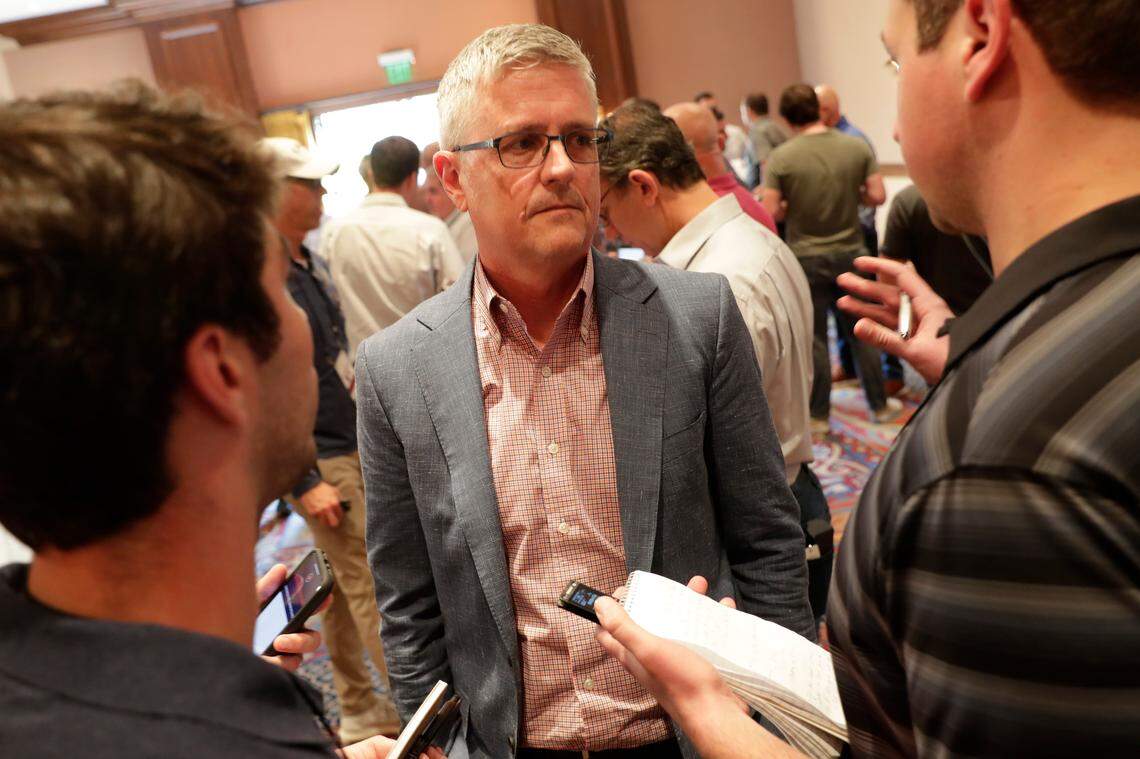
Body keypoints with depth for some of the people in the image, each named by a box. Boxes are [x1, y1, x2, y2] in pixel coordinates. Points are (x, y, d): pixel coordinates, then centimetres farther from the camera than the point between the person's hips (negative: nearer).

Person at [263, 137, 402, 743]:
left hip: (352, 447, 9)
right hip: (320, 462, -9)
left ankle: (359, 714, 30)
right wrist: (304, 483, -21)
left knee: (346, 584, 17)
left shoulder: (308, 262, 9)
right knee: (374, 587, -1)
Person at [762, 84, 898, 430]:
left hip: (806, 258, -2)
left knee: (814, 339, 8)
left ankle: (818, 416, 17)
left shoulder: (780, 157, -13)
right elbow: (877, 195, -6)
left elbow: (771, 212, -15)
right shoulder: (857, 147, -5)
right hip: (850, 252, 3)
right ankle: (880, 405, 27)